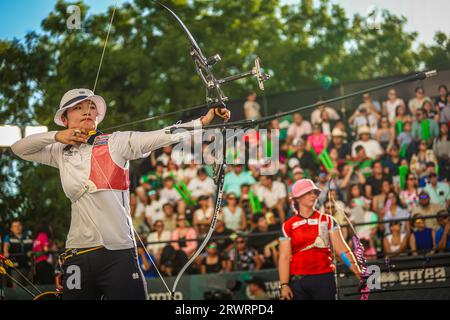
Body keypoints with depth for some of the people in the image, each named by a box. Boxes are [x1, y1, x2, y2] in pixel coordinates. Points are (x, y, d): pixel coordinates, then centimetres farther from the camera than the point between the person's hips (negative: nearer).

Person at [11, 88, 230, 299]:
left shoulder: (116, 143, 2)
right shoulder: (61, 154, 14)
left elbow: (164, 136, -8)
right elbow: (19, 148, 19)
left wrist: (203, 121, -19)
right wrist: (55, 136, 5)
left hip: (119, 254, -3)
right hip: (77, 257, 3)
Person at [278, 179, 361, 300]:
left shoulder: (327, 221, 7)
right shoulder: (288, 226, 5)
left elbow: (341, 248, 0)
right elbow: (285, 257, 1)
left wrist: (358, 271, -11)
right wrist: (284, 285, -8)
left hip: (324, 278, 0)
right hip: (298, 280, 0)